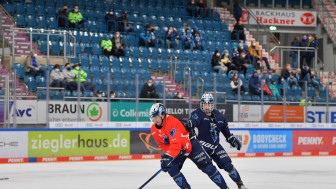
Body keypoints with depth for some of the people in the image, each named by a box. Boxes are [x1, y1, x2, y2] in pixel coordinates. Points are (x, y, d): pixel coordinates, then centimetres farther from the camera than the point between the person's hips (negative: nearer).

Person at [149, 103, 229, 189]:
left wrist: (168, 157, -50)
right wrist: (167, 153, -21)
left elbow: (176, 143, -41)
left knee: (206, 166, -8)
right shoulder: (154, 130, -9)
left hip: (190, 145, -7)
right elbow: (163, 144, -2)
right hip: (178, 150, 7)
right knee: (171, 168, -14)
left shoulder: (172, 122, -33)